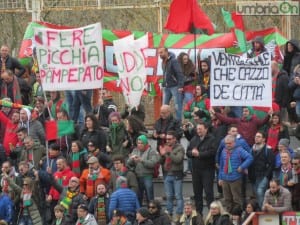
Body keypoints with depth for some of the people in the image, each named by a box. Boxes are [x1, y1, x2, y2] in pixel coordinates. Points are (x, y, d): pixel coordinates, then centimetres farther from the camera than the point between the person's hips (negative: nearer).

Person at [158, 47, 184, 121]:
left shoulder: (173, 61, -11)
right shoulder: (163, 62, 13)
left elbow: (180, 74, -16)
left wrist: (180, 86, -22)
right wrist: (163, 85, 11)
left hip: (174, 86, -8)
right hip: (166, 87, 8)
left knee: (177, 106, -4)